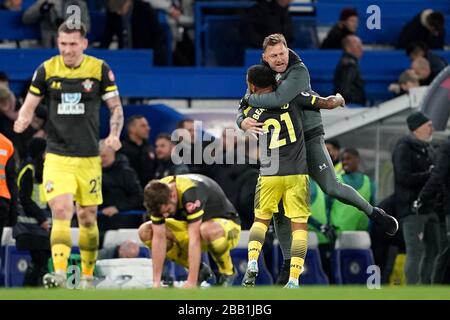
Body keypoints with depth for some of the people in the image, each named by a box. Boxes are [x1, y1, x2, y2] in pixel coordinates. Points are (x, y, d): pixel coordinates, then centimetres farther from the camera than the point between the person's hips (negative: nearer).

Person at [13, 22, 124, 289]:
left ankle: (88, 276, 21)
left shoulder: (100, 69, -2)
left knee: (88, 217, 7)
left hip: (89, 157, 1)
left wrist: (114, 134, -14)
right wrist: (22, 121, -15)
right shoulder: (47, 70, 0)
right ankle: (60, 274, -23)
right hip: (57, 155, 0)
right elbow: (29, 105, 8)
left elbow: (116, 108, 4)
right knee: (61, 211, -16)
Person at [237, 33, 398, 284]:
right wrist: (243, 122, -21)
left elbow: (279, 99, -33)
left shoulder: (299, 72, -16)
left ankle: (374, 213, 8)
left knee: (331, 187, -19)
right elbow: (242, 111, 3)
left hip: (309, 138, -5)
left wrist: (250, 99, -18)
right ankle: (288, 263, 12)